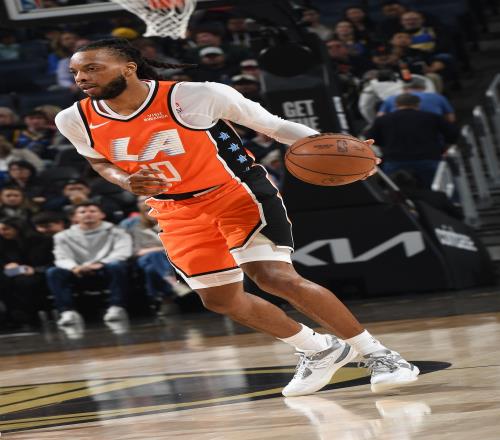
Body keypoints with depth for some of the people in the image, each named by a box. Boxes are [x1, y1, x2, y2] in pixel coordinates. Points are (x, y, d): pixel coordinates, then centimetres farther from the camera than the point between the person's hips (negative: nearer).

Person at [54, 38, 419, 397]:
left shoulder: (193, 96, -22)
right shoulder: (77, 120, -10)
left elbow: (275, 126, -13)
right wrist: (127, 182, -11)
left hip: (236, 192, -6)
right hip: (177, 213, 6)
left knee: (276, 278, -22)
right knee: (219, 299, 10)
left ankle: (376, 354, -10)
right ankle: (319, 350, 31)